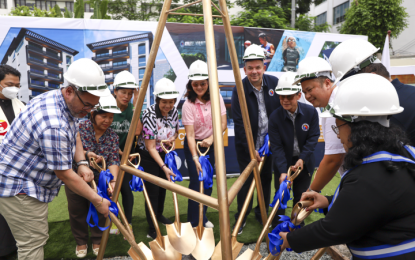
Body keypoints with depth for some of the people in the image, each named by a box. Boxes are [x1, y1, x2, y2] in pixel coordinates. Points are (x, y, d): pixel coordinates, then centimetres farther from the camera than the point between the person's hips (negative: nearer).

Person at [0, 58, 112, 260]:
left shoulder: (57, 98, -1)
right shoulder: (54, 126, -33)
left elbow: (74, 135, 13)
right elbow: (65, 175, -25)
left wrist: (82, 163, -5)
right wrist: (97, 200, -15)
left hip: (30, 183, 10)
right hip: (18, 188, -10)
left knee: (37, 238, 21)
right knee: (33, 244, -3)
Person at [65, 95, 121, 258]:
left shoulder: (112, 137, -7)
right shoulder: (80, 128, -14)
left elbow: (113, 161, -16)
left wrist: (113, 180, -32)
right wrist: (86, 154, -38)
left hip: (99, 179, 2)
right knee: (77, 211, 12)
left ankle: (97, 241, 34)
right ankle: (81, 241, 35)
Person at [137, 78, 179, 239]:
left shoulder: (174, 111, -10)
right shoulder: (149, 115, -28)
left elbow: (176, 131, 9)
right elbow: (151, 147, -27)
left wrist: (172, 138, -13)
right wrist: (163, 167, -34)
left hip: (165, 153, 6)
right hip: (148, 156, -6)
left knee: (163, 186, 19)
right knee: (153, 191, -4)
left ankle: (159, 215, 42)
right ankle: (152, 229, 10)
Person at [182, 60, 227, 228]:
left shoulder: (216, 98, -8)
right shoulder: (188, 104, -19)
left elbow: (223, 123, -6)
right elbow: (190, 135, -23)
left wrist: (211, 138, -22)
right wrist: (195, 158, -32)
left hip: (211, 144, 4)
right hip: (194, 145, -3)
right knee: (196, 182, -5)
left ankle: (203, 217, 29)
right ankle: (194, 222, 13)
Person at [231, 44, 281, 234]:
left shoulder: (274, 83, -5)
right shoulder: (239, 90, -15)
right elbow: (240, 124, -16)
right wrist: (251, 149, -18)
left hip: (268, 142, 4)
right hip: (247, 145, -3)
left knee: (266, 178, 14)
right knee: (246, 181, 3)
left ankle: (262, 213, 34)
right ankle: (241, 218, 22)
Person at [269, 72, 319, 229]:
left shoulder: (311, 112, -14)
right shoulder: (275, 117, -17)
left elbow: (313, 138, -9)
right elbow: (276, 146, -19)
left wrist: (302, 159, -19)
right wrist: (282, 171, -27)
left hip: (304, 162, 2)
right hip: (282, 163, -1)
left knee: (301, 196, 14)